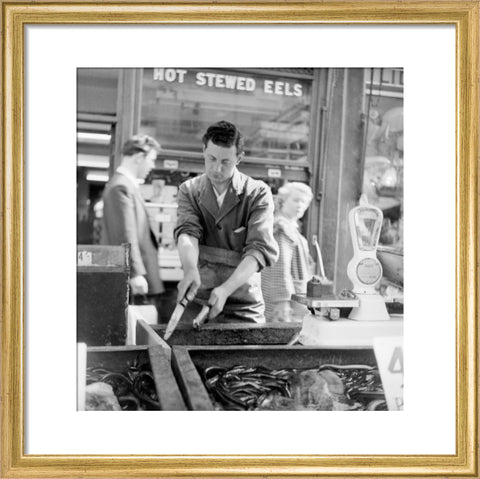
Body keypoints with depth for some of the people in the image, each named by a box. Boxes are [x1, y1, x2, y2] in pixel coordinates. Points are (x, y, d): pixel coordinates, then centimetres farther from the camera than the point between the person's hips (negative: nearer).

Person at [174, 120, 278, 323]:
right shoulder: (189, 190, 3)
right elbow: (187, 232, -13)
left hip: (244, 306, -1)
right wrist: (190, 270, -34)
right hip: (196, 301, 2)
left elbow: (260, 249, -16)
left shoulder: (258, 193, -5)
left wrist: (226, 289, -29)